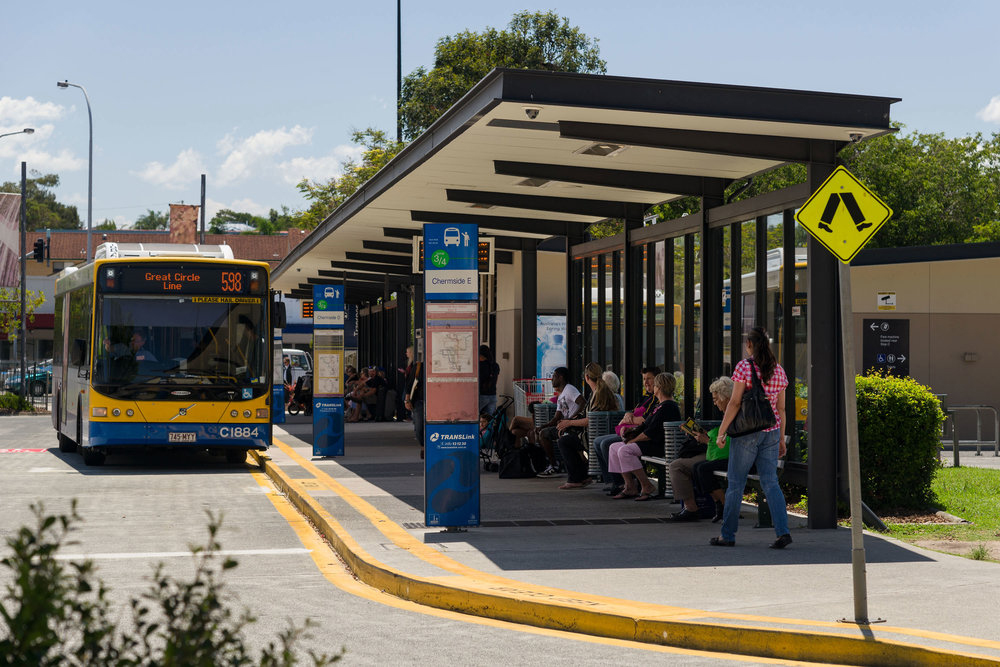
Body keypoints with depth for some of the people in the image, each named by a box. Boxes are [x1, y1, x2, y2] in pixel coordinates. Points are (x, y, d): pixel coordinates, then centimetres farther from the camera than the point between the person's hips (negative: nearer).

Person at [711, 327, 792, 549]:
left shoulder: (744, 367, -9)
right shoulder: (778, 370, 7)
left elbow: (735, 403, -12)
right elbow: (781, 408, 10)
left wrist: (721, 431, -7)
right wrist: (782, 438, 15)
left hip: (747, 431, -5)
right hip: (771, 430, 5)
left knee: (736, 483, 4)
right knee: (770, 482, 5)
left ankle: (727, 535, 10)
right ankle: (783, 531, -9)